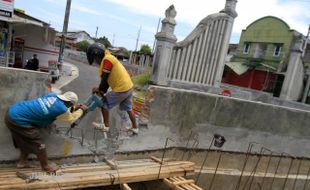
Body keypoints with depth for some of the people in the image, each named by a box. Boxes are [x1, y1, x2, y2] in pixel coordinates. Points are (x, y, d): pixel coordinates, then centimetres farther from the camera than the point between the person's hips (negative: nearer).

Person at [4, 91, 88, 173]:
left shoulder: (52, 95, 2)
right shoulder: (61, 109, -19)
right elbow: (70, 119, 4)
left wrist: (74, 109, 22)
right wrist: (81, 110, 17)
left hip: (12, 112, 9)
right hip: (18, 120, -9)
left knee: (26, 141, 27)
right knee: (38, 145, 7)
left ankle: (22, 162, 41)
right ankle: (46, 167, 23)